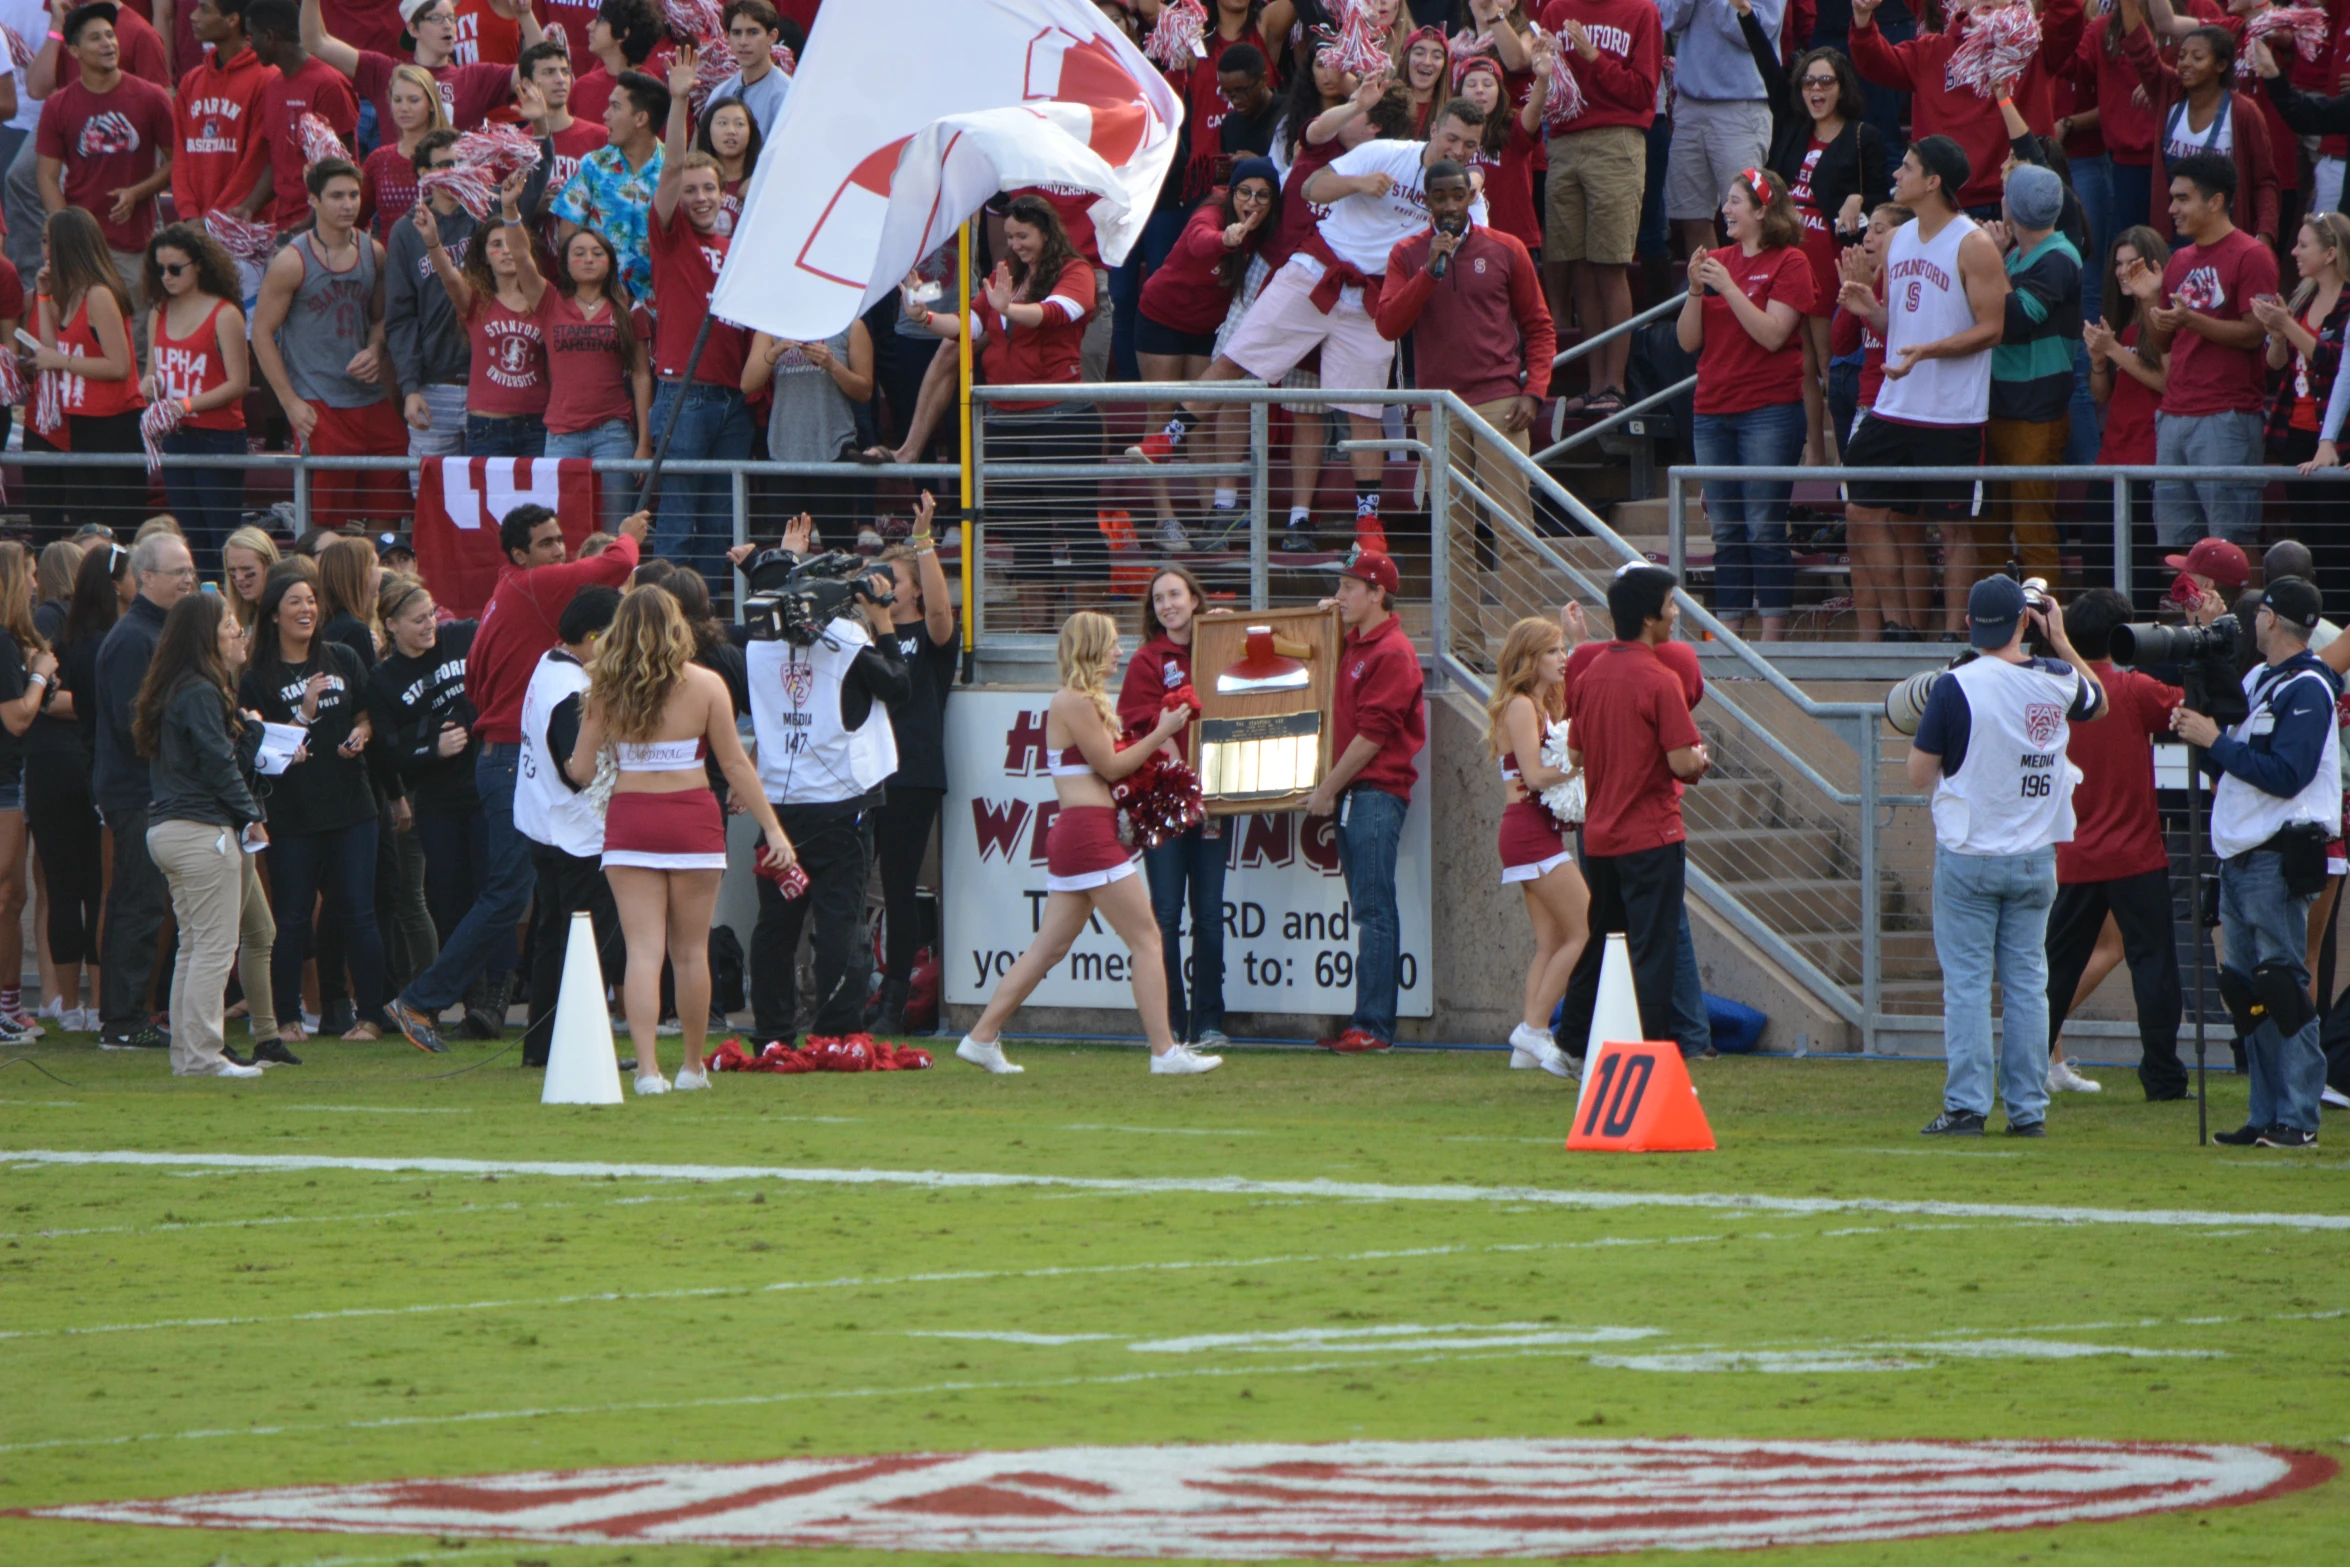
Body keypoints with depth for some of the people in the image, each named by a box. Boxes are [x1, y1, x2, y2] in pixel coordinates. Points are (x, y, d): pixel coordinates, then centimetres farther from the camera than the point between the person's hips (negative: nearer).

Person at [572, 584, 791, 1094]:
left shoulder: (605, 689, 0)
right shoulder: (704, 686, -3)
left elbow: (581, 768, 2)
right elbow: (736, 765, -2)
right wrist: (773, 829, 3)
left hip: (629, 820, 1)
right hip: (692, 818, -1)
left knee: (643, 950, -1)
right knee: (690, 952, 11)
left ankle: (647, 1067, -13)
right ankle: (693, 1066, 21)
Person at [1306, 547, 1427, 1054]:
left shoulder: (1392, 653, -12)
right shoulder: (1352, 645, 16)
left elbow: (1373, 735, -15)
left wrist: (1329, 789, -10)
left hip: (1378, 794, -9)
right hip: (1352, 795, 9)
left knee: (1374, 911, -11)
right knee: (1367, 911, 9)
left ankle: (1374, 1026, -13)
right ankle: (1368, 1023, 9)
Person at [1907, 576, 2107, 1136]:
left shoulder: (1957, 686, -13)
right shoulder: (2057, 682, -1)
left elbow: (1919, 774, -9)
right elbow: (2099, 702, 23)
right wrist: (2060, 640, 24)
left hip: (1968, 858, -3)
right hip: (2035, 858, 3)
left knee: (1966, 981, 1)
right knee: (2027, 981, 9)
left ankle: (1966, 1106, -3)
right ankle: (2028, 1108, 8)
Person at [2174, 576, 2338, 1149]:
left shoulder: (2307, 689, -10)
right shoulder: (2255, 682, 18)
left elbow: (2286, 775, -19)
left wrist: (2216, 741, -16)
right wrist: (2200, 739, 2)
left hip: (2277, 859, -9)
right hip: (2238, 858, 9)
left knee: (2282, 983, -10)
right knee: (2246, 988, 8)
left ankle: (2298, 1118, -10)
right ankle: (2267, 1115, 12)